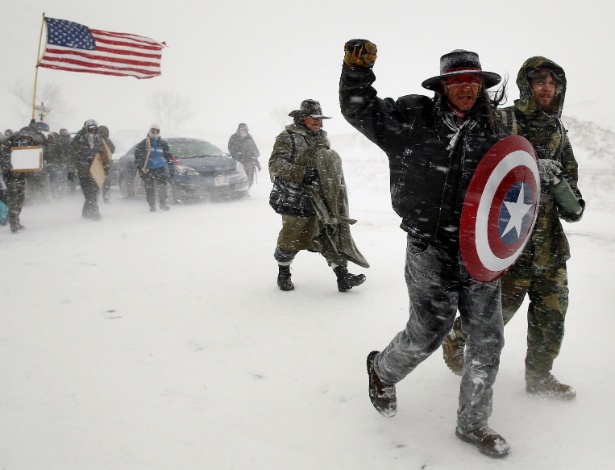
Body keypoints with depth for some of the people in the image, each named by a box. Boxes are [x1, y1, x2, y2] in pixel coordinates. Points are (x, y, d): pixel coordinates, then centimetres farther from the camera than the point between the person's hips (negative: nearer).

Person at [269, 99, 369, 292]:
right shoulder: (288, 137, -6)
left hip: (321, 198, 5)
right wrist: (303, 173, -25)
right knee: (291, 239, 5)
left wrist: (337, 187, 17)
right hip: (296, 199, -5)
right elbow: (275, 164, -16)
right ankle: (283, 274, 27)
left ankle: (343, 276, 1)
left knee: (330, 233, 0)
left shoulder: (322, 137, 14)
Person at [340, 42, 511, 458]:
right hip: (430, 246, -4)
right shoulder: (412, 118, -3)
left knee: (487, 337, 7)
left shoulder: (493, 130, 8)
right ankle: (382, 369, 34)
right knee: (429, 330, -2)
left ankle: (473, 423, 26)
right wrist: (357, 69, -18)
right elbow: (360, 110, -4)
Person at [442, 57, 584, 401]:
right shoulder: (504, 121, -6)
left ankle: (540, 376, 23)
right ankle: (456, 338, 28)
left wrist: (572, 201, 3)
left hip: (549, 234, 7)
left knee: (553, 307, 7)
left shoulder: (557, 130, 15)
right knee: (502, 302, -1)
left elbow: (568, 174, 23)